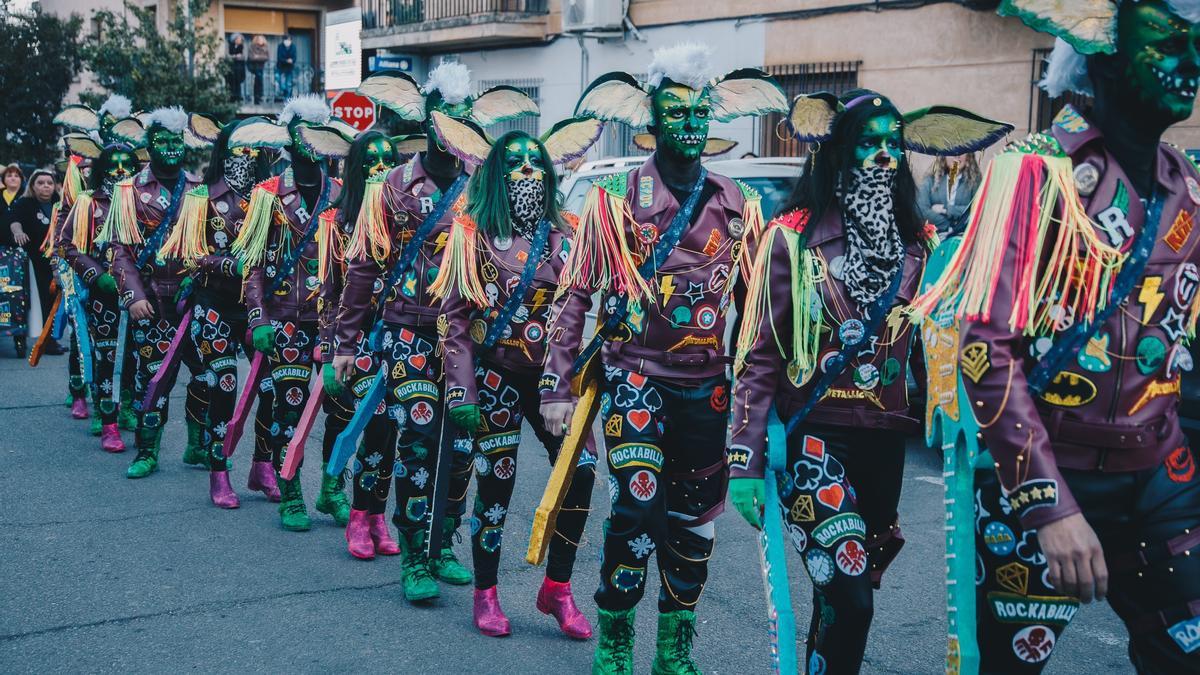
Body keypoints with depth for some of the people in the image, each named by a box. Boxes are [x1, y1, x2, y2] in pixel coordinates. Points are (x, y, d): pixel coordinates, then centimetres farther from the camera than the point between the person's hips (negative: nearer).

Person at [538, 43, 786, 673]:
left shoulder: (737, 205, 5)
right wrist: (557, 385, -6)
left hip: (707, 387, 3)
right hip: (635, 375, -3)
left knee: (694, 518, 9)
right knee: (639, 504, -15)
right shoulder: (615, 198, -4)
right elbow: (574, 294, -2)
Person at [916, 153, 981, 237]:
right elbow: (921, 209, -4)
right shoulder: (930, 179, 11)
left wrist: (945, 209, -5)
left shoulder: (974, 181, 10)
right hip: (934, 236, 2)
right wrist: (948, 226, -11)